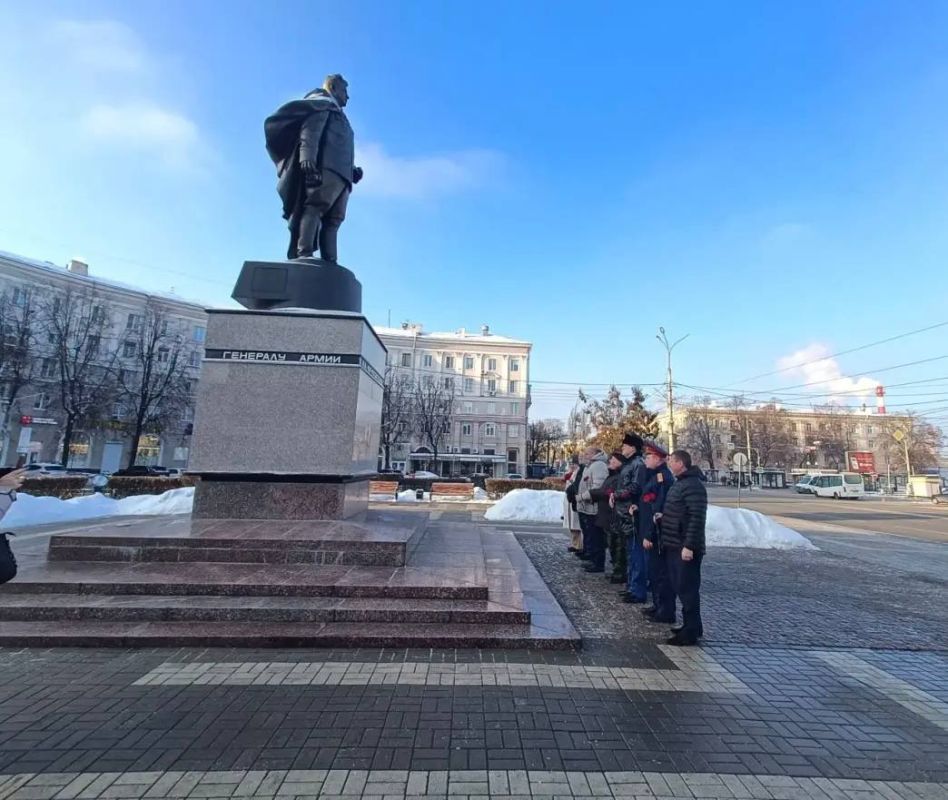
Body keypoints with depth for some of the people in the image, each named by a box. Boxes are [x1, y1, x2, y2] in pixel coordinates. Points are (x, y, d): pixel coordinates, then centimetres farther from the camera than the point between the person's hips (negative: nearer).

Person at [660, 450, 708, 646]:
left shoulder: (693, 485, -17)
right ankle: (690, 626, 28)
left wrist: (689, 546, -25)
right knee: (680, 588, 16)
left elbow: (696, 518, -23)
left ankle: (691, 632, 9)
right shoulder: (679, 482, 14)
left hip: (685, 548, -10)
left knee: (687, 589, -1)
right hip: (674, 546, 10)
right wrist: (664, 516, 8)